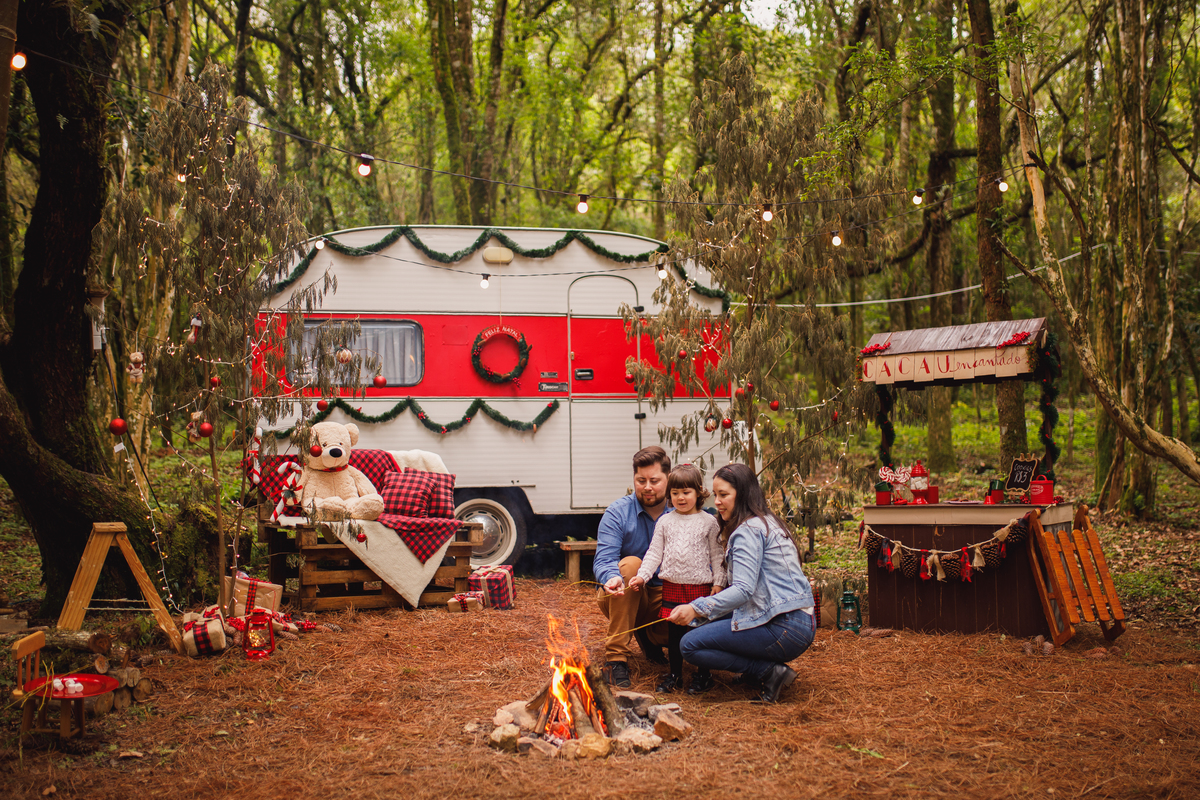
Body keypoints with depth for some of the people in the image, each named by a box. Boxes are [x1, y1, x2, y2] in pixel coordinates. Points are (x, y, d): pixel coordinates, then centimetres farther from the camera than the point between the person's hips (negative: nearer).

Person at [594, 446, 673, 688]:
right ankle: (616, 657, -29)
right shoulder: (617, 513, -8)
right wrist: (612, 578, -43)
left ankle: (650, 638, 14)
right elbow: (603, 560, -19)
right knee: (630, 564, -32)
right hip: (623, 597, -2)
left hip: (665, 596, 2)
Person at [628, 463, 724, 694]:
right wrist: (642, 576, -4)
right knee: (673, 631, 7)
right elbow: (654, 552, 8)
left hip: (701, 586, -2)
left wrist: (718, 582, -3)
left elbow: (717, 554, 3)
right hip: (672, 586, 2)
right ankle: (675, 674, 20)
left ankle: (703, 674, 16)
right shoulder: (665, 522, 8)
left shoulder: (708, 522, 2)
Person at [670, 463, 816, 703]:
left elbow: (744, 589, -23)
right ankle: (763, 668, 11)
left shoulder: (749, 530, -11)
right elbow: (747, 586, 19)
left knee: (690, 645, -10)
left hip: (785, 629, -10)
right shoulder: (767, 522, 19)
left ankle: (770, 671, -9)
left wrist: (697, 609, -29)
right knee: (704, 624, 22)